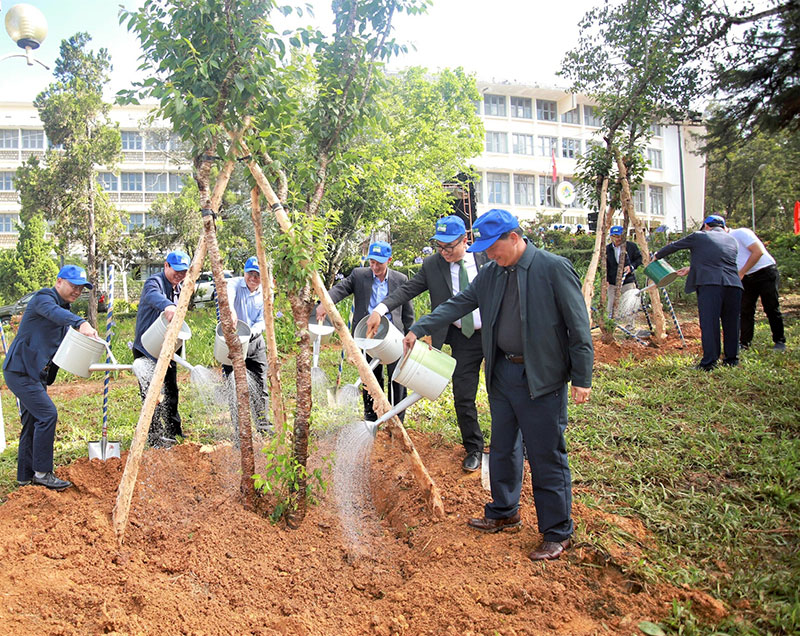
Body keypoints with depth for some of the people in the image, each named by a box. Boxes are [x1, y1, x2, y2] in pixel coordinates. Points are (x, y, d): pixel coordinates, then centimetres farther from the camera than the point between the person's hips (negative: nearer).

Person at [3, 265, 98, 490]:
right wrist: (81, 323, -53)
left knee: (32, 422, 12)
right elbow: (54, 312, -34)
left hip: (36, 374, 10)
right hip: (20, 370, -10)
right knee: (47, 414, -17)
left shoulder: (64, 308, 19)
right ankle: (42, 472, -11)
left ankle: (26, 476, 21)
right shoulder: (43, 298, -10)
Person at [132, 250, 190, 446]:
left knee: (171, 391, 14)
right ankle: (154, 437, 3)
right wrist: (167, 305, -62)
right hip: (146, 348, -8)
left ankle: (174, 432, 26)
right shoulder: (155, 282, -15)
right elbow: (152, 295, -41)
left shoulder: (179, 289, 12)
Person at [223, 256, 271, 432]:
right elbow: (227, 293, -33)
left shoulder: (264, 294, 4)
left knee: (260, 384, 6)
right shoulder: (234, 284, -8)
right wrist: (231, 310, -55)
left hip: (255, 343, 3)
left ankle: (263, 423, 18)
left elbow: (262, 321, 2)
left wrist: (251, 332, -20)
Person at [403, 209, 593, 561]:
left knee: (546, 456, 2)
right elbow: (457, 304, 11)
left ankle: (557, 533, 18)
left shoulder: (554, 268, -12)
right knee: (503, 449, 18)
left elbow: (578, 325, -11)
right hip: (502, 373, 6)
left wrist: (582, 378, -12)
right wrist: (419, 328, 1)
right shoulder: (490, 274, 6)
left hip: (542, 377, -6)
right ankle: (503, 513, 37)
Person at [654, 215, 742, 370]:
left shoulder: (699, 237, 10)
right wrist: (692, 268, 38)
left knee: (709, 323, -5)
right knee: (731, 323, 13)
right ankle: (732, 358, 21)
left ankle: (709, 361, -7)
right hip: (734, 285, 5)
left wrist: (657, 256, 38)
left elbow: (673, 246, 22)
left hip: (710, 284, -5)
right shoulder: (732, 241, 24)